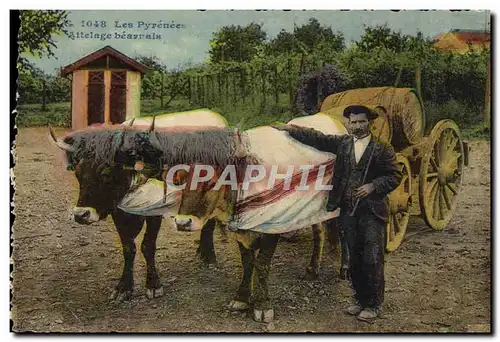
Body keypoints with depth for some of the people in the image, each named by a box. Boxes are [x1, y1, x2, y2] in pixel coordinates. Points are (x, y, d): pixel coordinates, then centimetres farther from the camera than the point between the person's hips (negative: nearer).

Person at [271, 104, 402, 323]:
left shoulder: (382, 149, -2)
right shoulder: (342, 143, 9)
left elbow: (394, 176, -2)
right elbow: (316, 138, 9)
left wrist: (373, 186, -16)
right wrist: (290, 129, 6)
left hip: (372, 212, -4)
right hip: (348, 211, 4)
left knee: (373, 260, -2)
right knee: (354, 260, 13)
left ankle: (374, 305, 12)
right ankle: (360, 300, 27)